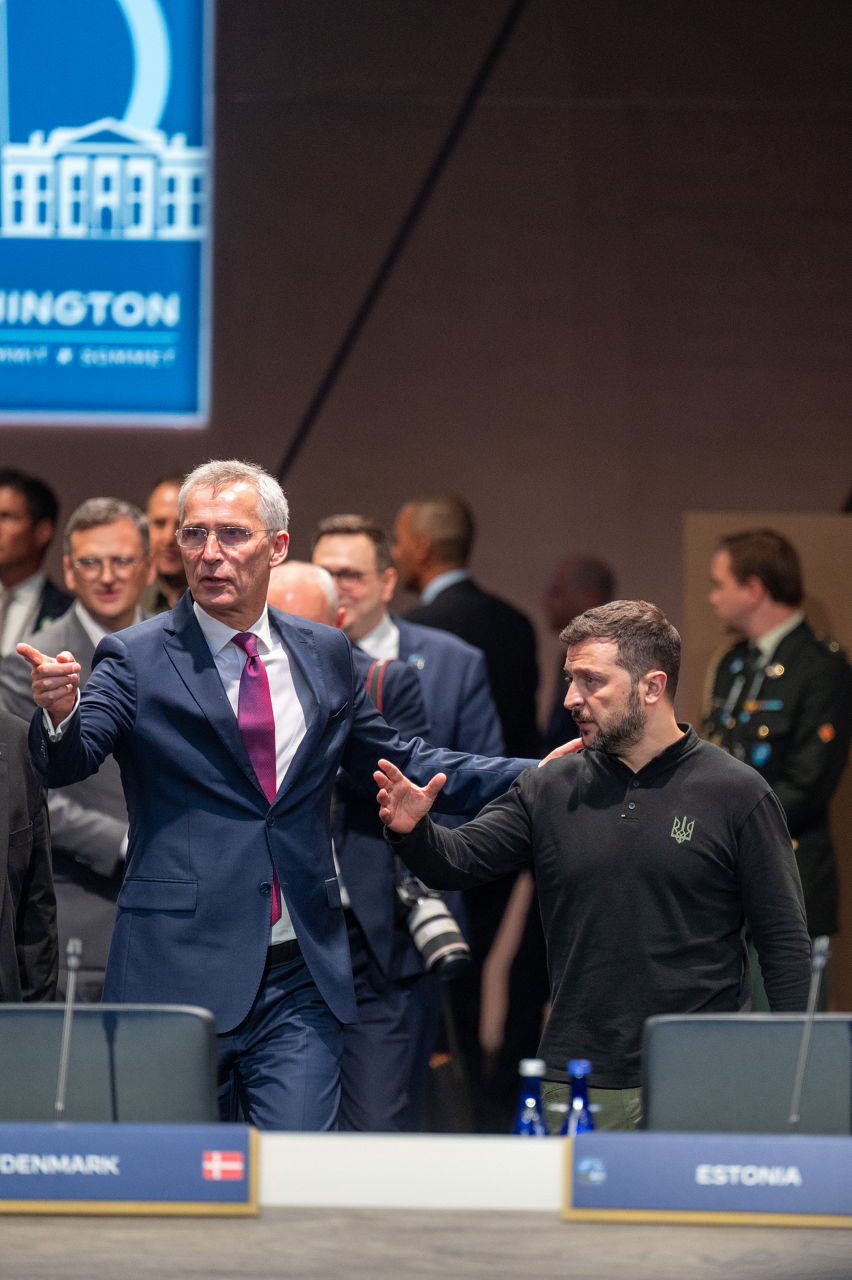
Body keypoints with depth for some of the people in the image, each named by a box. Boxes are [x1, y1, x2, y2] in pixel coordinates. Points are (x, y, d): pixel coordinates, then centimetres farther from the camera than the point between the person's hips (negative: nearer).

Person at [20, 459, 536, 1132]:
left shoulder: (326, 655, 11)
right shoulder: (137, 659, -2)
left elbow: (389, 759, 23)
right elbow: (65, 765, -15)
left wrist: (534, 775, 18)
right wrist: (60, 712, -38)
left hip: (303, 976, 3)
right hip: (180, 971, -3)